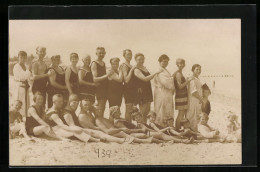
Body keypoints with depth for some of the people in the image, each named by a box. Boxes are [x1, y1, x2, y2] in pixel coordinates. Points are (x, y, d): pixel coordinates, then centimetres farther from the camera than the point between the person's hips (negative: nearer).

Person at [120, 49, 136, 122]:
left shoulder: (131, 66, 17)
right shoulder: (124, 65, -10)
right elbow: (126, 80, -20)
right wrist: (131, 69, -20)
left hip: (132, 89, 9)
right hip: (128, 89, -9)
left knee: (131, 110, 11)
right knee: (128, 110, -7)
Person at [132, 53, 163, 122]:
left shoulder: (144, 67, 14)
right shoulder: (136, 70, -14)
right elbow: (145, 79, -27)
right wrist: (156, 73, -28)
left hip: (147, 91, 9)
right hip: (141, 92, -9)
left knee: (147, 110, 11)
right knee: (143, 111, -6)